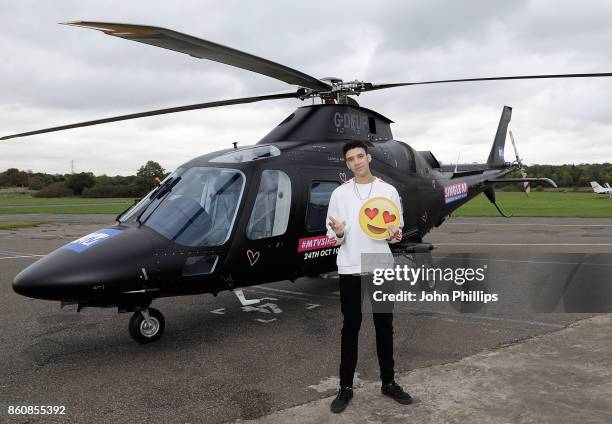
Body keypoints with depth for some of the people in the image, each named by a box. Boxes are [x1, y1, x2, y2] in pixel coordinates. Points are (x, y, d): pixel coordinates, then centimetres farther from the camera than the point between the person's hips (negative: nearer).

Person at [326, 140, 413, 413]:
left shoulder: (388, 191, 2)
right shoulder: (339, 194, 1)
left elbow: (398, 229, 5)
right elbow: (333, 237, 2)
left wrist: (395, 234, -18)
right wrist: (337, 233, -21)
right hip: (350, 270, -1)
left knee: (384, 327, 11)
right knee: (350, 329, 7)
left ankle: (388, 382, 27)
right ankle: (346, 387, 18)